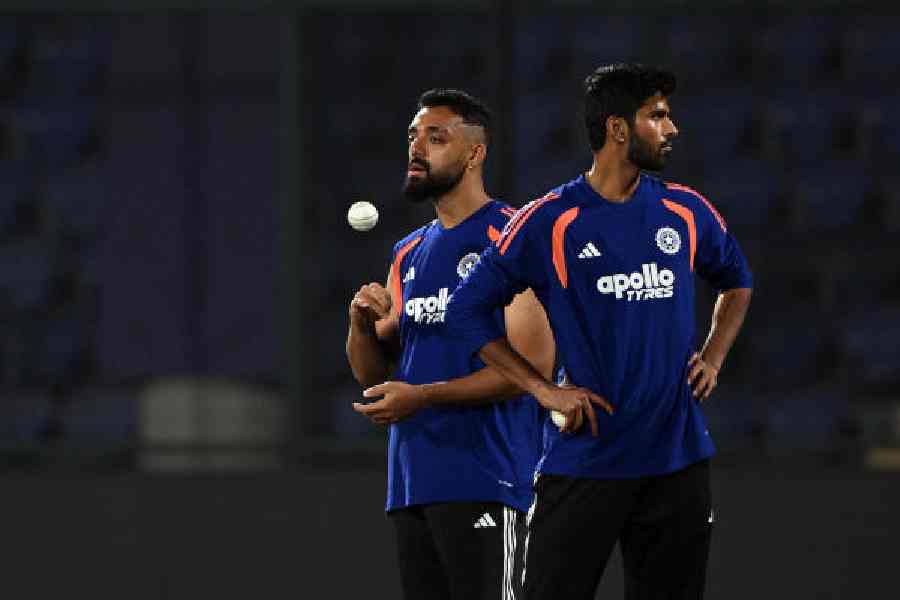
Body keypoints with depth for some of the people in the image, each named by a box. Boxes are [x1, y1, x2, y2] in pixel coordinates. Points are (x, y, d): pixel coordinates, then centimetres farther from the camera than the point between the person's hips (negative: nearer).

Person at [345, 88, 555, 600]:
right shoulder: (409, 254, 18)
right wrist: (362, 326, -3)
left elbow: (534, 364, -15)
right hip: (413, 480, 8)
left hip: (483, 481, -8)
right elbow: (372, 374, 20)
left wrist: (423, 396, -18)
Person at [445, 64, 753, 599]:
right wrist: (544, 389, -7)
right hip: (585, 456, -4)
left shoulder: (688, 213, 7)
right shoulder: (550, 222, -5)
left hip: (677, 457, 4)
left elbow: (737, 280, 26)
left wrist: (713, 360, 10)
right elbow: (467, 309, -1)